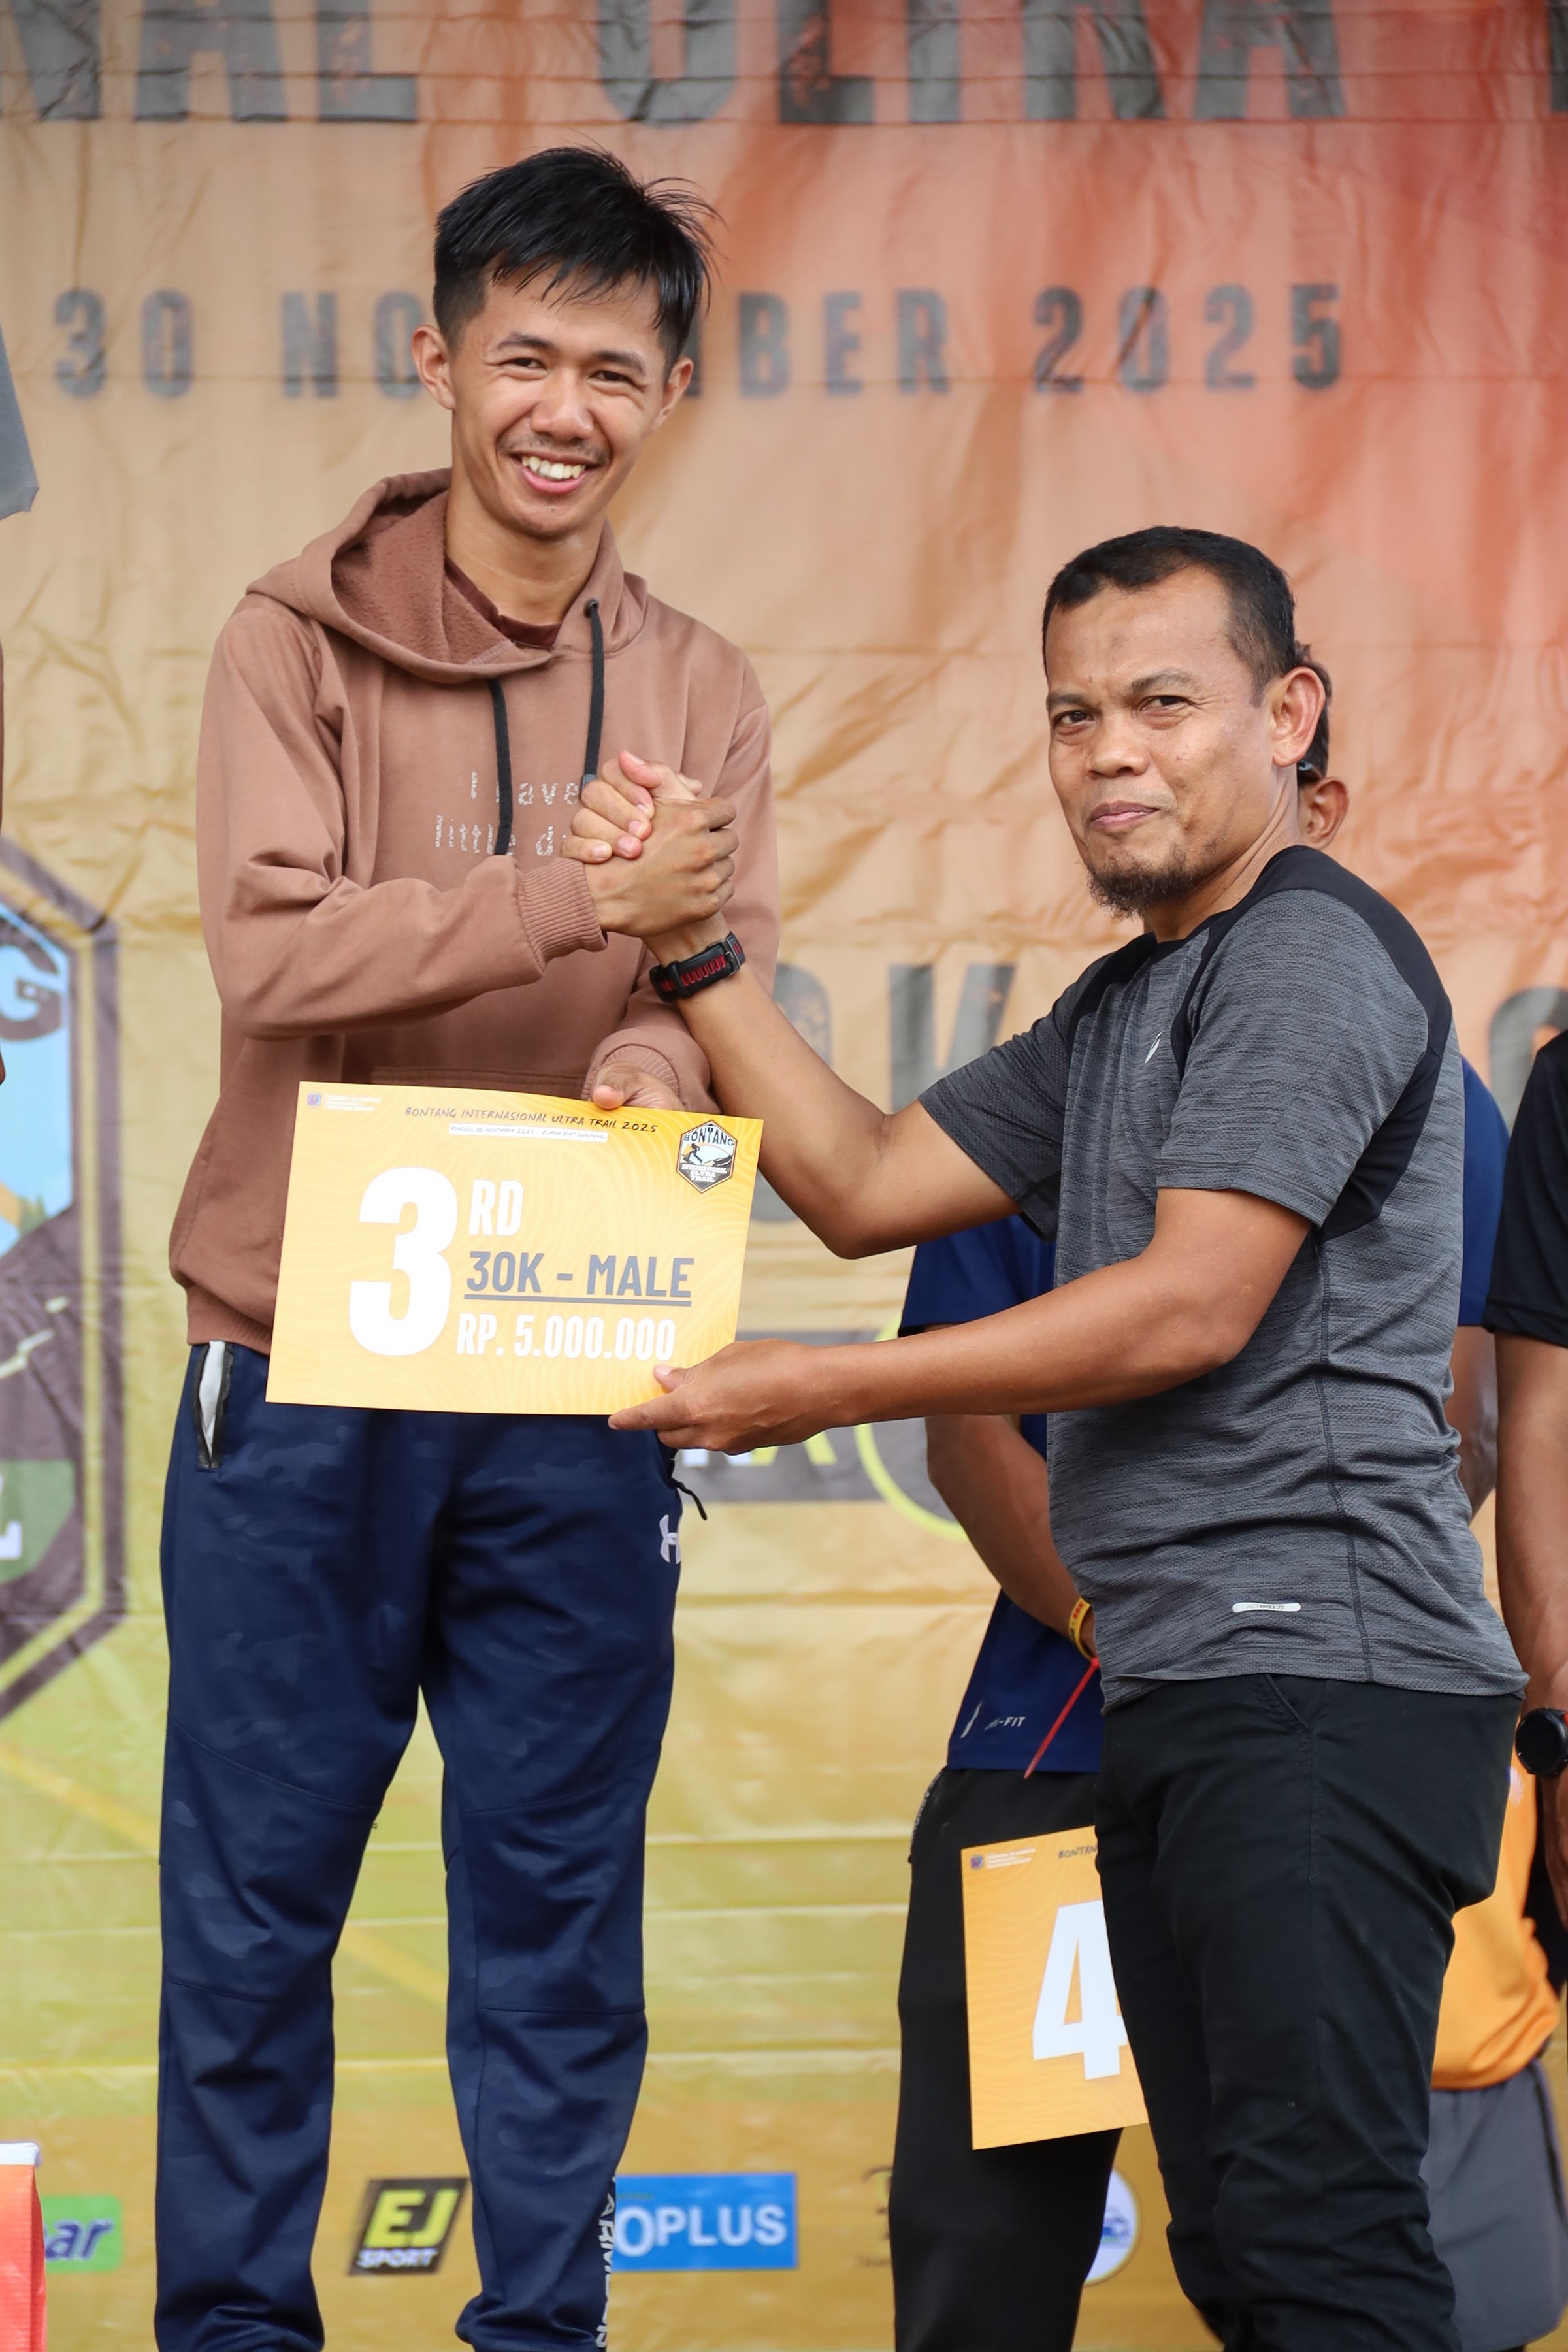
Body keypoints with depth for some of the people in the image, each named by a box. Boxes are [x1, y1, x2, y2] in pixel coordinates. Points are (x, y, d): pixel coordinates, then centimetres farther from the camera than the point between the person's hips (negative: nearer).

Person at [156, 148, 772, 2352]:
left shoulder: (700, 695, 8)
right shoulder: (297, 642, -1)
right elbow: (274, 944, -15)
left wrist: (657, 1072, -25)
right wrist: (576, 898, -24)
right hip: (304, 1364, -2)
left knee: (559, 1896, 7)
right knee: (256, 1890, 4)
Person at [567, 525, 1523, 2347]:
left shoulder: (1311, 955, -7)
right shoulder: (1120, 1009, 24)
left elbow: (1191, 1310, -15)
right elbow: (865, 1186, 24)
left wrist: (823, 1389, -10)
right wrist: (689, 943, 15)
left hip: (1318, 1670, -10)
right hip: (1171, 1693, 10)